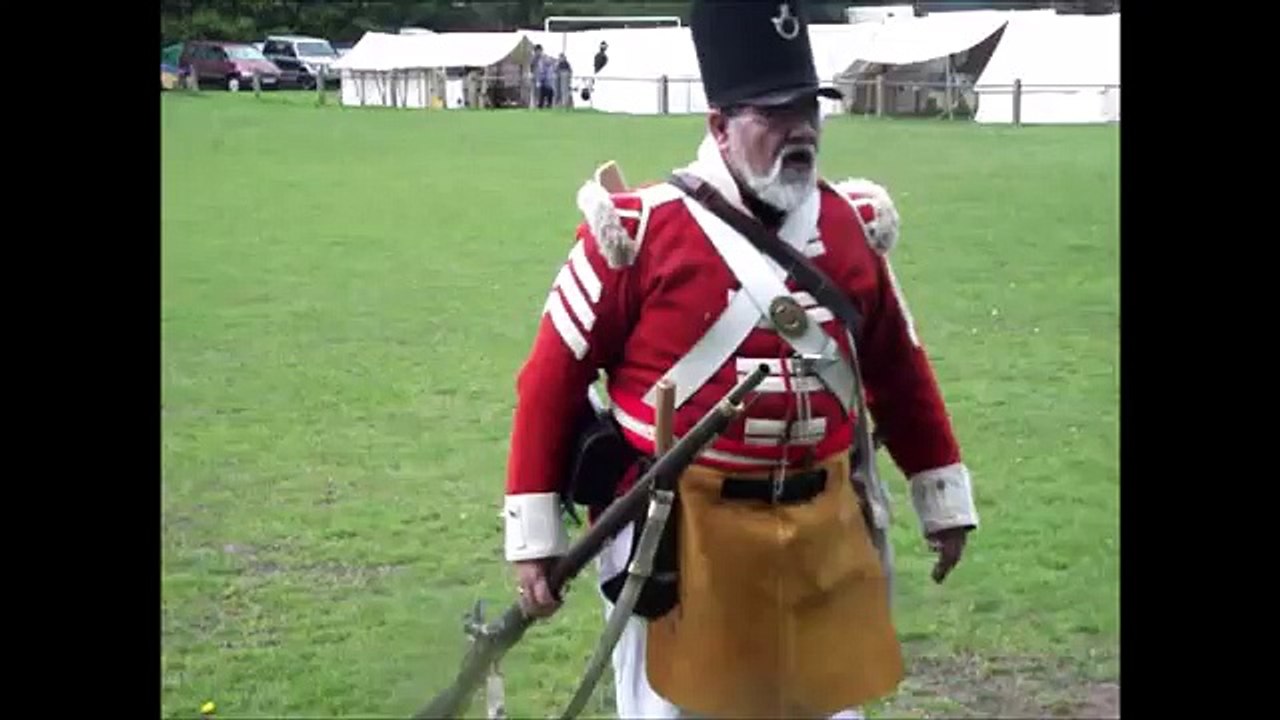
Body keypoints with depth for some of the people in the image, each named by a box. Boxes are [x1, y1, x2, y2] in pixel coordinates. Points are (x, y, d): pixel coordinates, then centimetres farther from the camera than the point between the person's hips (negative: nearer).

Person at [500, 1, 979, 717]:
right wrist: (535, 535, -8)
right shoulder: (641, 230, -11)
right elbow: (553, 380, -7)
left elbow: (899, 368, 15)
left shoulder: (851, 225, 4)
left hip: (825, 530, 5)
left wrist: (945, 497, 16)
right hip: (680, 534, -4)